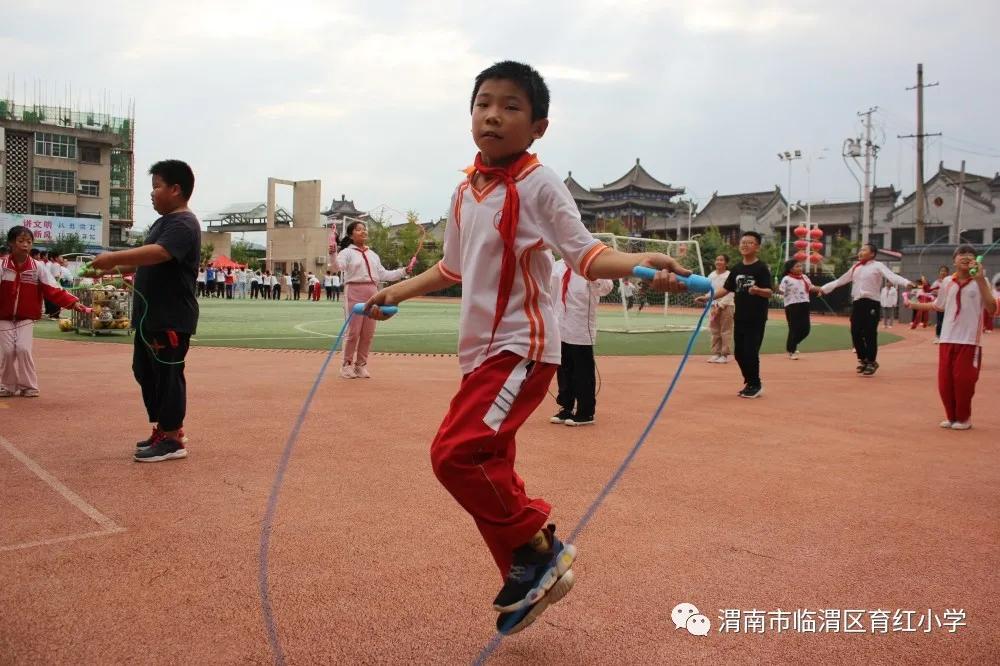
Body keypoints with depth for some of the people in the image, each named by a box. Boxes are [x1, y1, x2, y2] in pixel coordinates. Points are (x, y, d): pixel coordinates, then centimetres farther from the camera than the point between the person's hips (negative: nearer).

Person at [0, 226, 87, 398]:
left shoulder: (38, 267, -7)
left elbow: (54, 290, -13)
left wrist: (73, 302, -26)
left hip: (26, 318, 0)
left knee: (23, 349, -12)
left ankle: (28, 386, 5)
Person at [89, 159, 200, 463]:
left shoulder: (183, 224, -15)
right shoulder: (162, 222, 18)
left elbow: (158, 254, -32)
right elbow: (147, 261, 26)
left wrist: (113, 257, -27)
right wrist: (117, 267, 12)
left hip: (171, 318, -10)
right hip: (150, 315, 10)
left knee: (168, 375, -4)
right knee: (145, 371, 16)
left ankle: (172, 440, 5)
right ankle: (163, 429, 27)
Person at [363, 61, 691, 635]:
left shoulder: (539, 185, -10)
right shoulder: (465, 192, 11)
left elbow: (584, 253, -16)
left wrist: (638, 263, -34)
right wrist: (394, 294, 26)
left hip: (522, 348, -8)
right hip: (481, 350, 8)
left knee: (457, 452, -19)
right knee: (485, 471, 11)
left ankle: (541, 550, 0)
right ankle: (527, 577, 26)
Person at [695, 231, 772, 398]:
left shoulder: (762, 268, -9)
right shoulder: (737, 268, 9)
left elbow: (769, 292, -18)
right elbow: (726, 289, 12)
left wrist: (757, 290, -39)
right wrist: (707, 297, 2)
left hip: (756, 318, -6)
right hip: (739, 317, 6)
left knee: (750, 352, -6)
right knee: (739, 352, 10)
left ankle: (756, 385, 12)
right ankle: (749, 382, 27)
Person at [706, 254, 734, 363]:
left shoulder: (729, 275, -6)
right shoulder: (711, 275, 9)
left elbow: (729, 294, -10)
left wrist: (720, 307, -13)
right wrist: (713, 307, -4)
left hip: (726, 306, -5)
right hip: (713, 306, 5)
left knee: (725, 331, -3)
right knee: (714, 331, 8)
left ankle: (725, 355, 1)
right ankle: (716, 354, 15)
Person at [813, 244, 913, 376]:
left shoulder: (877, 266, -2)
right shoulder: (855, 268, 17)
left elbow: (892, 276, -18)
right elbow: (840, 280, 25)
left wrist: (906, 283, -37)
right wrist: (823, 288, 23)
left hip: (871, 303, -6)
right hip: (857, 303, 6)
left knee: (870, 334, -4)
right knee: (856, 333, 5)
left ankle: (871, 362, 13)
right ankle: (863, 359, 25)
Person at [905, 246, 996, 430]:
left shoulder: (980, 282, -4)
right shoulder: (947, 282, 6)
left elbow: (992, 310, -17)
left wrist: (980, 280, -21)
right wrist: (915, 305, 16)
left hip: (969, 341, -4)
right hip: (947, 340, 4)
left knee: (963, 380, -4)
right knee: (944, 380, 4)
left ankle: (964, 418, 15)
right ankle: (951, 417, 21)